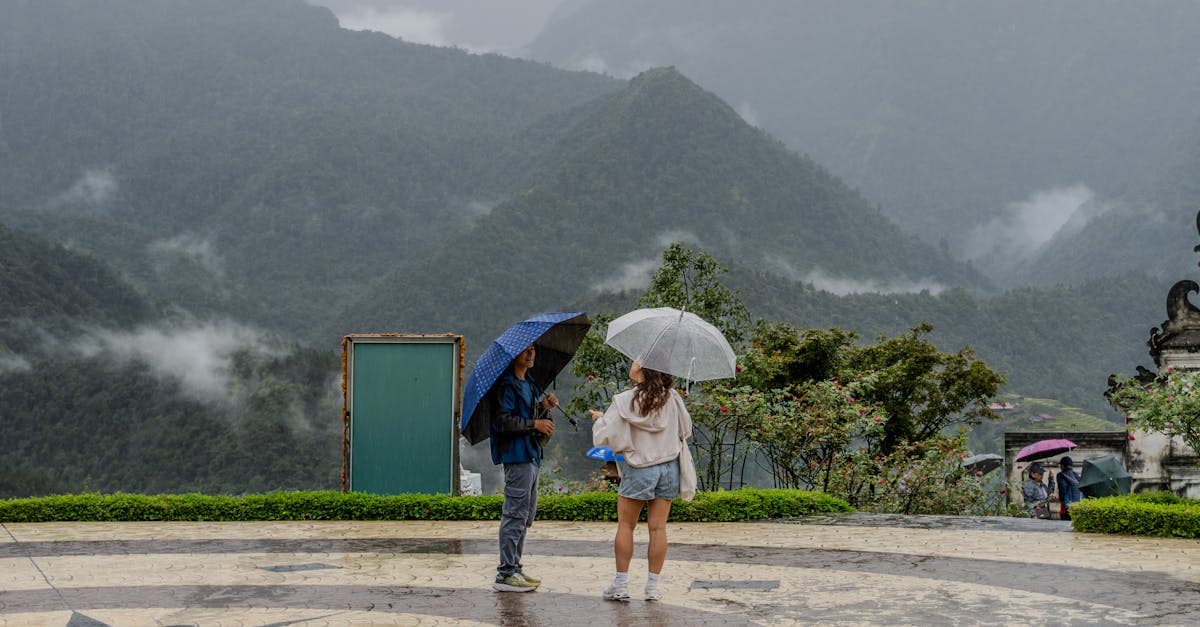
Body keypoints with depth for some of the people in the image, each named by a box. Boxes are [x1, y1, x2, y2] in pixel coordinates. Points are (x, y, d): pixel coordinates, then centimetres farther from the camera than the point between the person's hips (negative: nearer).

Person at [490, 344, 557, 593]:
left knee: (526, 513, 14)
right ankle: (506, 574, -8)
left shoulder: (528, 385, 19)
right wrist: (535, 424, -19)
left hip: (531, 455, 10)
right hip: (516, 455, -10)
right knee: (516, 514, -10)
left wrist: (544, 408, 7)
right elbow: (502, 421, -20)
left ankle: (514, 568, 21)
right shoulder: (506, 385, -11)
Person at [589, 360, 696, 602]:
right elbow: (685, 429, 10)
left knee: (625, 525, 7)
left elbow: (603, 437, -10)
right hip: (669, 467, 3)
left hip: (639, 469, -3)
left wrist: (599, 419, 10)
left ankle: (621, 585, 6)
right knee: (658, 526, 5)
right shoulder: (672, 398, -1)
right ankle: (653, 587, 7)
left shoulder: (624, 402, -11)